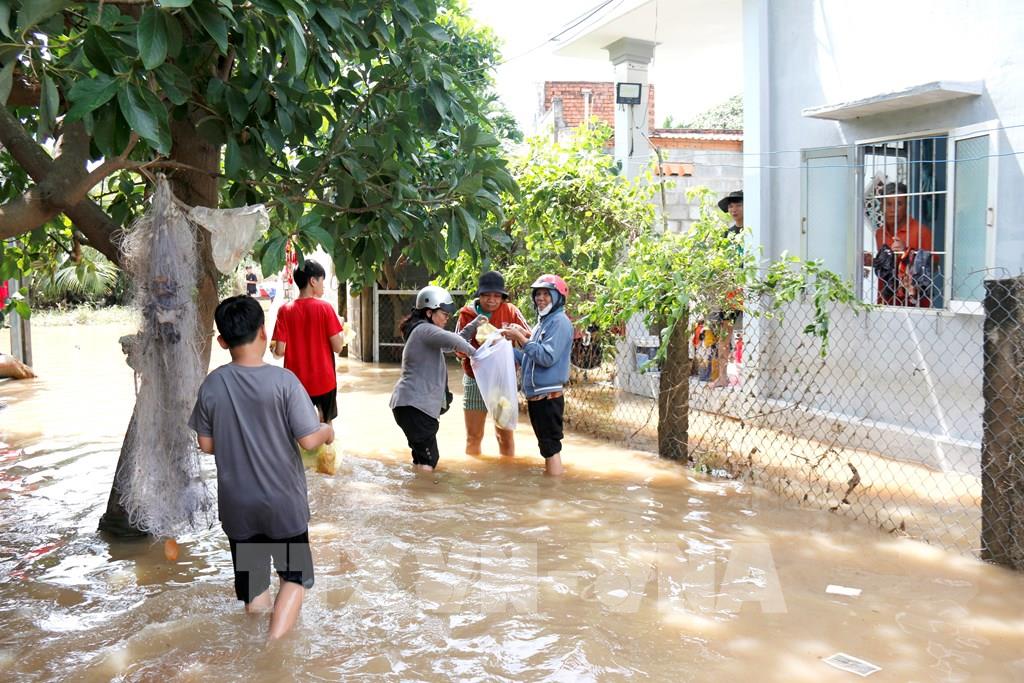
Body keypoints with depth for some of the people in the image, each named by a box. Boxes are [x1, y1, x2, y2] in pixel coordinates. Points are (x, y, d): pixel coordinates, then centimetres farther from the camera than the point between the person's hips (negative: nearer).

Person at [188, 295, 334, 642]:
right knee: (295, 575, 12)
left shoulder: (212, 385, -7)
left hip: (236, 505, 3)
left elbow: (206, 444, 2)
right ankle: (273, 646, -4)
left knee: (251, 584, 18)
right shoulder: (283, 381, -18)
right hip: (283, 501, -3)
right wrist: (327, 431, 4)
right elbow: (308, 440, -17)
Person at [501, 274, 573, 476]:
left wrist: (521, 339, -20)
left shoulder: (559, 322, -12)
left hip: (549, 397, -9)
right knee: (546, 445, 16)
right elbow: (530, 358, 18)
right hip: (536, 396, 9)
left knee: (551, 447, -5)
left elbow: (547, 357, -22)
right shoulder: (543, 322, 17)